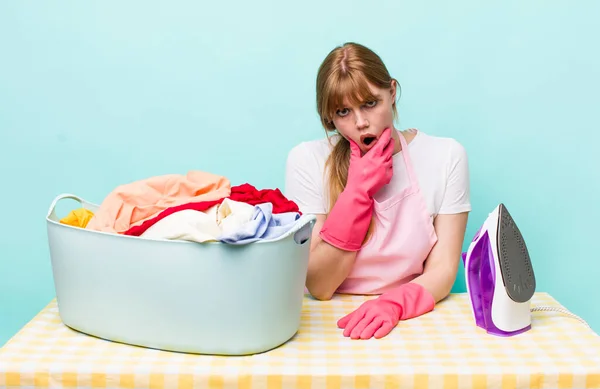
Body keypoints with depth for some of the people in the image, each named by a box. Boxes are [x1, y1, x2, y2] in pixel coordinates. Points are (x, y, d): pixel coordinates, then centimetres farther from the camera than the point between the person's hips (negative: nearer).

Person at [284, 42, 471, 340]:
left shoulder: (445, 157, -3)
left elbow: (443, 269, -4)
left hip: (413, 319, 1)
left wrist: (393, 304, -23)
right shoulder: (307, 160, -7)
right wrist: (358, 190, -16)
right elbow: (319, 287, -9)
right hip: (333, 323, -1)